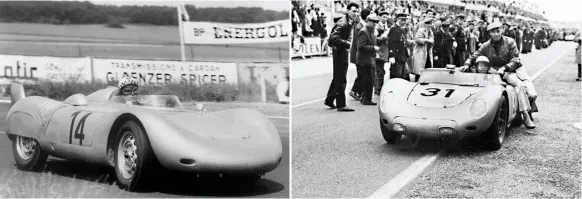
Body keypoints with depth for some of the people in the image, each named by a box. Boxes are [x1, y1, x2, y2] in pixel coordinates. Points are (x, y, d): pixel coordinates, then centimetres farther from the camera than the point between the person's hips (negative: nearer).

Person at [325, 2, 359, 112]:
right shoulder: (343, 23, -21)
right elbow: (334, 38, -27)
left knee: (338, 78, 19)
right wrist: (347, 43, -26)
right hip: (339, 51, -10)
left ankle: (329, 100, 30)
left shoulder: (351, 22, 7)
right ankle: (341, 105, 0)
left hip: (343, 50, 10)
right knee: (341, 79, -5)